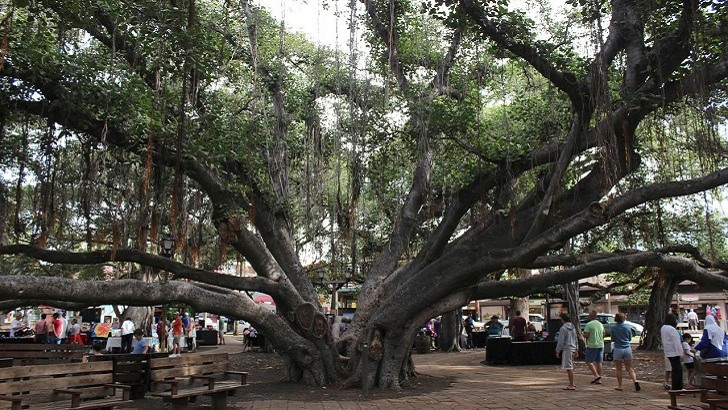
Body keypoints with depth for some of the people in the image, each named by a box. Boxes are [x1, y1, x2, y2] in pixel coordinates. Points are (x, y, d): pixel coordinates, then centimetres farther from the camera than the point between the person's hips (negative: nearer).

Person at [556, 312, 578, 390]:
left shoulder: (563, 328, -13)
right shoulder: (573, 327, 13)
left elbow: (560, 341, -13)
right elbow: (576, 340, 18)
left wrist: (558, 351, -5)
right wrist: (576, 350, 23)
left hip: (567, 349, -9)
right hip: (573, 349, 9)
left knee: (569, 368, -6)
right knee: (570, 367, 17)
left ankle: (571, 385, -5)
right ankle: (572, 383, 23)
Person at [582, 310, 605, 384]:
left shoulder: (589, 324, -12)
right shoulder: (601, 324, 10)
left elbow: (585, 335, -17)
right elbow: (603, 335, 18)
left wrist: (584, 334, 4)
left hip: (592, 346, -7)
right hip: (601, 345, 7)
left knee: (589, 361, 0)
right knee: (599, 362, 9)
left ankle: (596, 375, -14)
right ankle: (599, 380, 11)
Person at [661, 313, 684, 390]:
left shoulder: (663, 328, 12)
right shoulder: (671, 329, -19)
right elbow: (676, 343, -19)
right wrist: (681, 354, -17)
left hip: (668, 353, 9)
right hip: (674, 353, -9)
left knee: (676, 370, 16)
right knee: (677, 371, -4)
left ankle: (679, 388, 24)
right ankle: (676, 389, 0)